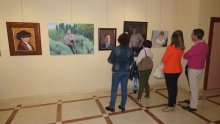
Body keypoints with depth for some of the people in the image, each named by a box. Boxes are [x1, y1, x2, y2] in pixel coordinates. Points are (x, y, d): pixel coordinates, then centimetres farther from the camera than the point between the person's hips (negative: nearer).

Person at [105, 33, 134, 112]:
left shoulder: (116, 49, -13)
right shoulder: (130, 50, -3)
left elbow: (110, 60, -7)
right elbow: (132, 62, 7)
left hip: (117, 72, -3)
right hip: (126, 72, 3)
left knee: (114, 89, 7)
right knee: (124, 89, 12)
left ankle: (112, 107, 17)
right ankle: (122, 106, 24)